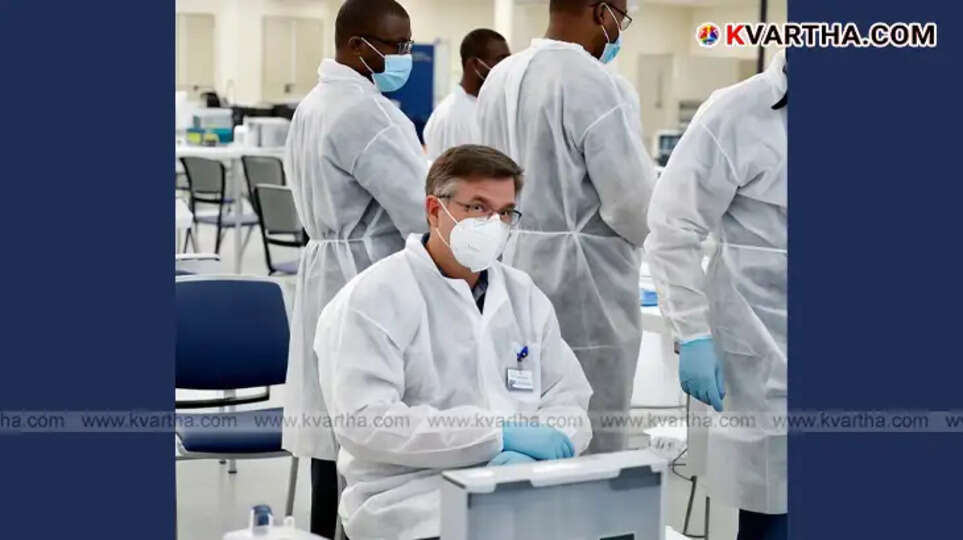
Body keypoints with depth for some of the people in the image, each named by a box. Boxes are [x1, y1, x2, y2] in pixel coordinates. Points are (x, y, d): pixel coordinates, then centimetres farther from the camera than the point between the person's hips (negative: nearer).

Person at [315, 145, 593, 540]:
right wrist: (500, 434, -18)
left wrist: (544, 444, -13)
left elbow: (569, 399, 11)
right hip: (416, 498, -5)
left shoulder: (525, 295, 16)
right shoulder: (372, 299, -3)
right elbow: (365, 421, -15)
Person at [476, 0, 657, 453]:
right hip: (583, 290, -8)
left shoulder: (500, 77, 8)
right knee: (591, 447, 1)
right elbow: (634, 200, -17)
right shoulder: (592, 83, -17)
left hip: (517, 279, 8)